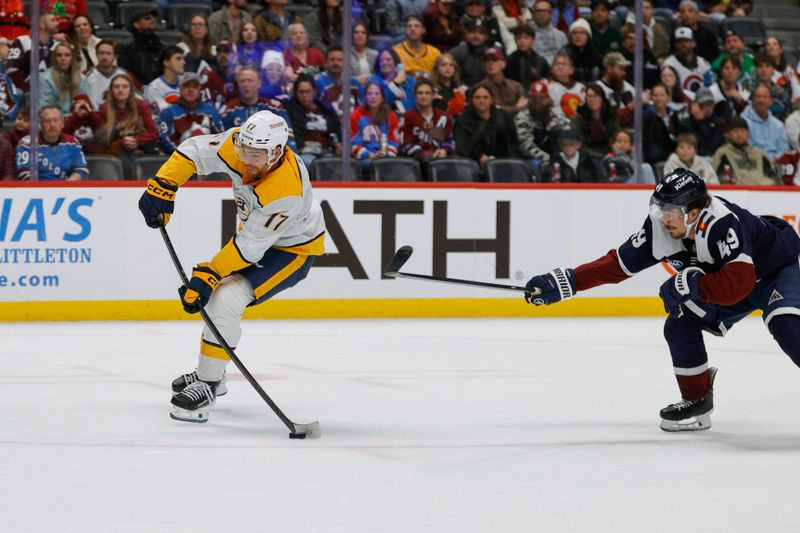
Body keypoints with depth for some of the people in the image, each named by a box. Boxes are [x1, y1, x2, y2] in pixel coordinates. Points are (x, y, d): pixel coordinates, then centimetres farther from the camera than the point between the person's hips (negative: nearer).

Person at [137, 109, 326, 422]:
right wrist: (163, 185, -21)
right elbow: (195, 151, -9)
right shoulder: (239, 144, -22)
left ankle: (208, 385, -14)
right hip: (255, 231, 9)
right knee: (211, 292, 17)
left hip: (293, 248, -9)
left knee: (226, 299, -23)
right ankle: (209, 372, 36)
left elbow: (250, 246, -34)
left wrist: (208, 275, -33)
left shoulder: (285, 190, -40)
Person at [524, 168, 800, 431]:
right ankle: (697, 401, 12)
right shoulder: (660, 229, -19)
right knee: (679, 326, -5)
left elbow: (738, 283, -47)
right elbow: (619, 263, -11)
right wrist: (566, 282, -16)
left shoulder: (723, 222, -40)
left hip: (777, 270, -7)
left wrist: (688, 284, -39)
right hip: (726, 277, 7)